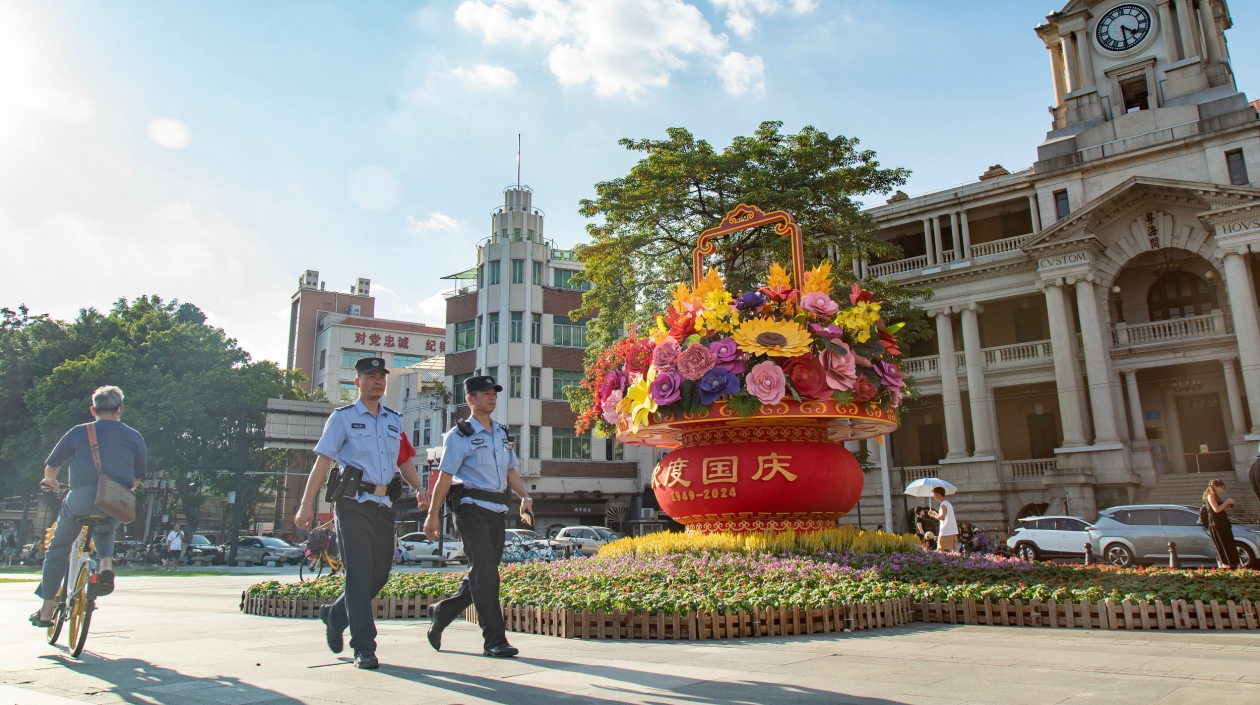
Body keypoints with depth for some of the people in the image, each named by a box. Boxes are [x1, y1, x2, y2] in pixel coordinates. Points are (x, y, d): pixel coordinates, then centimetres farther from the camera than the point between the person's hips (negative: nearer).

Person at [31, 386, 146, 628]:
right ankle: (106, 562, 4)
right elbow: (138, 477, 16)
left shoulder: (78, 433, 7)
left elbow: (51, 465, 16)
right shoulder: (134, 436, 10)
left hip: (81, 498, -1)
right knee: (104, 530, 34)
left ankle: (46, 611, 22)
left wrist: (50, 482, 38)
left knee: (58, 548, 20)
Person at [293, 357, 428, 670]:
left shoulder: (394, 420, 17)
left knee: (381, 573, 10)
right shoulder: (343, 417, 2)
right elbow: (322, 461, -3)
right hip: (353, 503, -5)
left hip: (384, 504, 6)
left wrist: (419, 488, 1)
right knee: (359, 574, -8)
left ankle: (335, 615, 34)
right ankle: (364, 647, -1)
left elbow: (404, 460, 19)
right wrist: (307, 503, -11)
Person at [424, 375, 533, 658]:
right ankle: (494, 640, -2)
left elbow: (510, 471, 19)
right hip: (473, 508, -7)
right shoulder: (460, 435, -3)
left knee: (482, 573, 12)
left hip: (498, 510, 7)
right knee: (485, 574, -8)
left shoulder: (501, 434, 16)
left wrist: (524, 497, 3)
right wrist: (432, 515, -8)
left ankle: (440, 613, 32)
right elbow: (444, 478, -6)